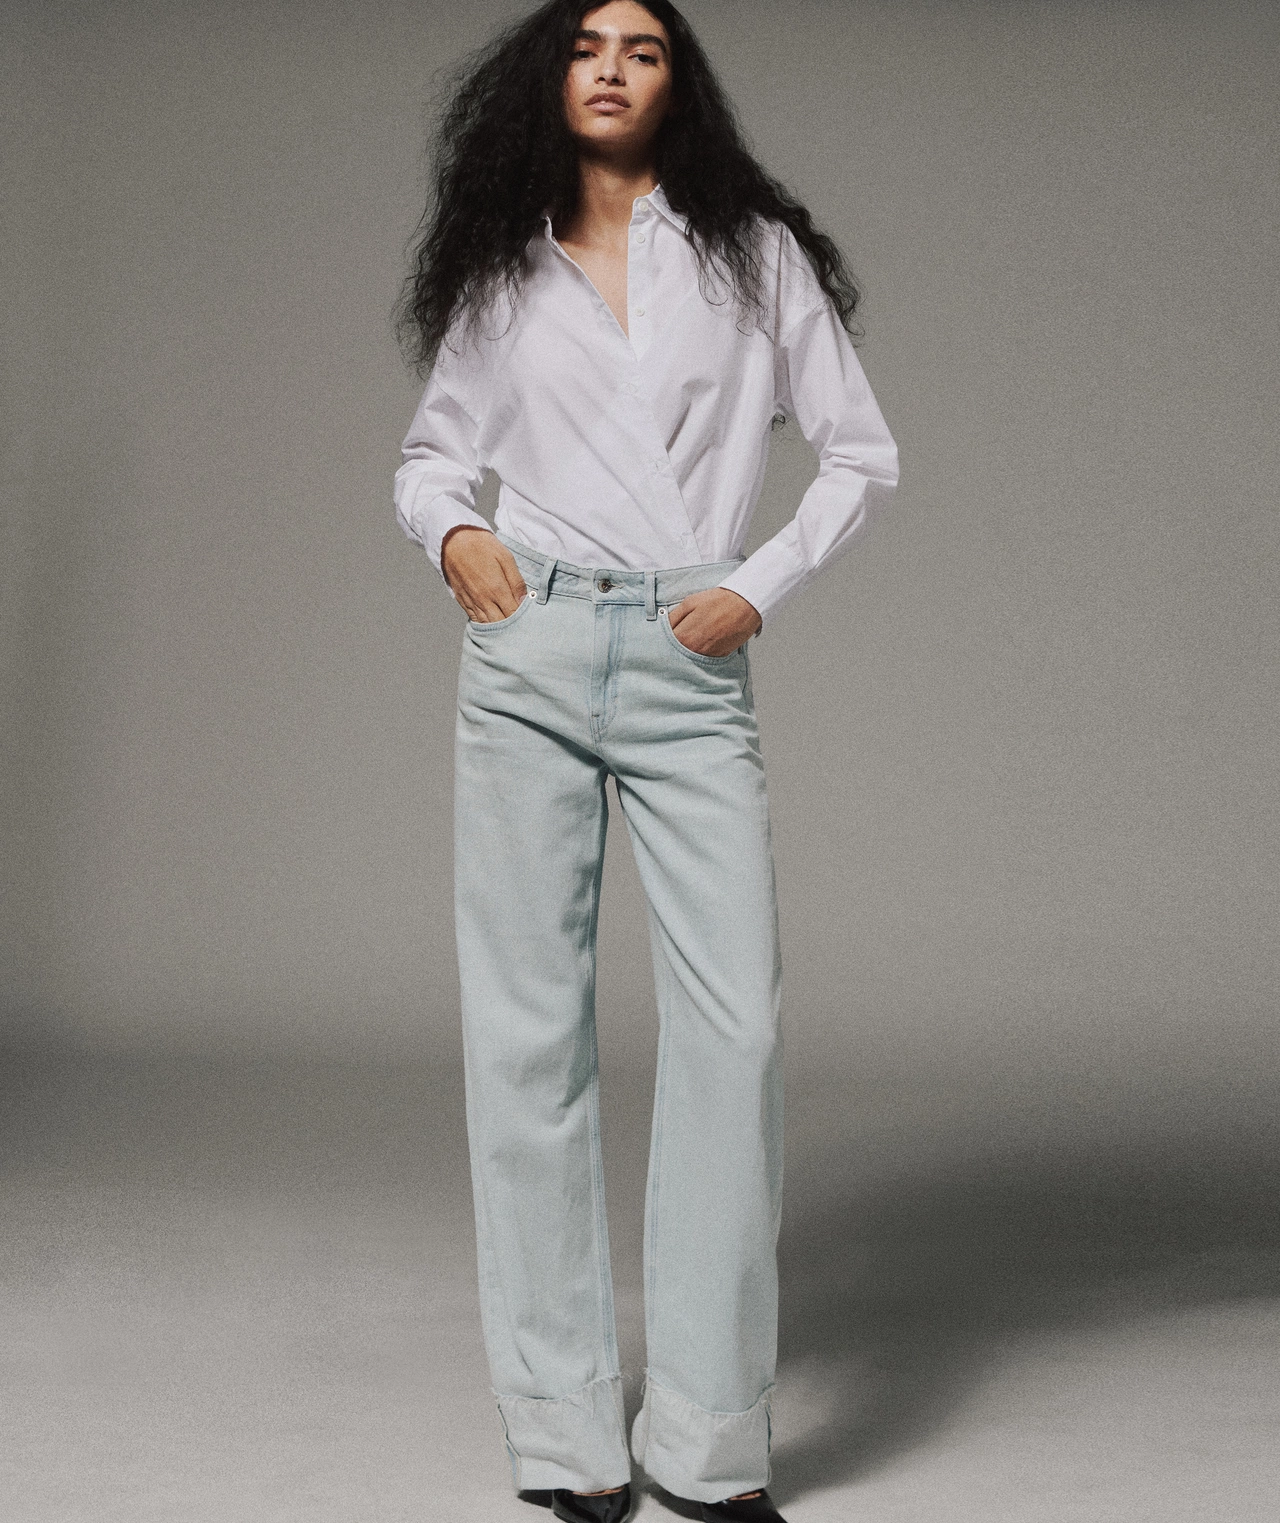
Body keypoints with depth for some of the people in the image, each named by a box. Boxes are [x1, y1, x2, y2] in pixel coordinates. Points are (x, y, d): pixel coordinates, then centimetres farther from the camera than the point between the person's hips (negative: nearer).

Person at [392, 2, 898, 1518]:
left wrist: (762, 586, -2)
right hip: (531, 654, 1)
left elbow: (861, 456, 11)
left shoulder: (752, 251, 10)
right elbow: (429, 453, 22)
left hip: (692, 670, -1)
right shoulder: (502, 270, 14)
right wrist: (453, 533, 0)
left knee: (736, 1023, -11)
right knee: (529, 1027, -1)